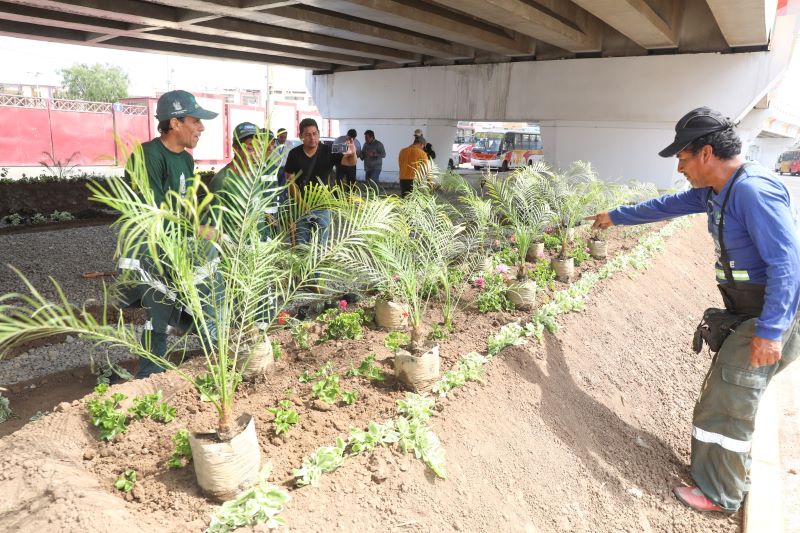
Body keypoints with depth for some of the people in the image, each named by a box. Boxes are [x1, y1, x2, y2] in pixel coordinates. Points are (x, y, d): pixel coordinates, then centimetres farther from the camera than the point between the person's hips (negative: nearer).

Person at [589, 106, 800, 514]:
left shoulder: (753, 190, -26)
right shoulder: (716, 190, 4)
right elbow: (666, 206, 20)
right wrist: (615, 216, 29)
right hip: (748, 308, 9)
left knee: (727, 399, -3)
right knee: (729, 390, 17)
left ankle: (719, 493, 13)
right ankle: (731, 470, 34)